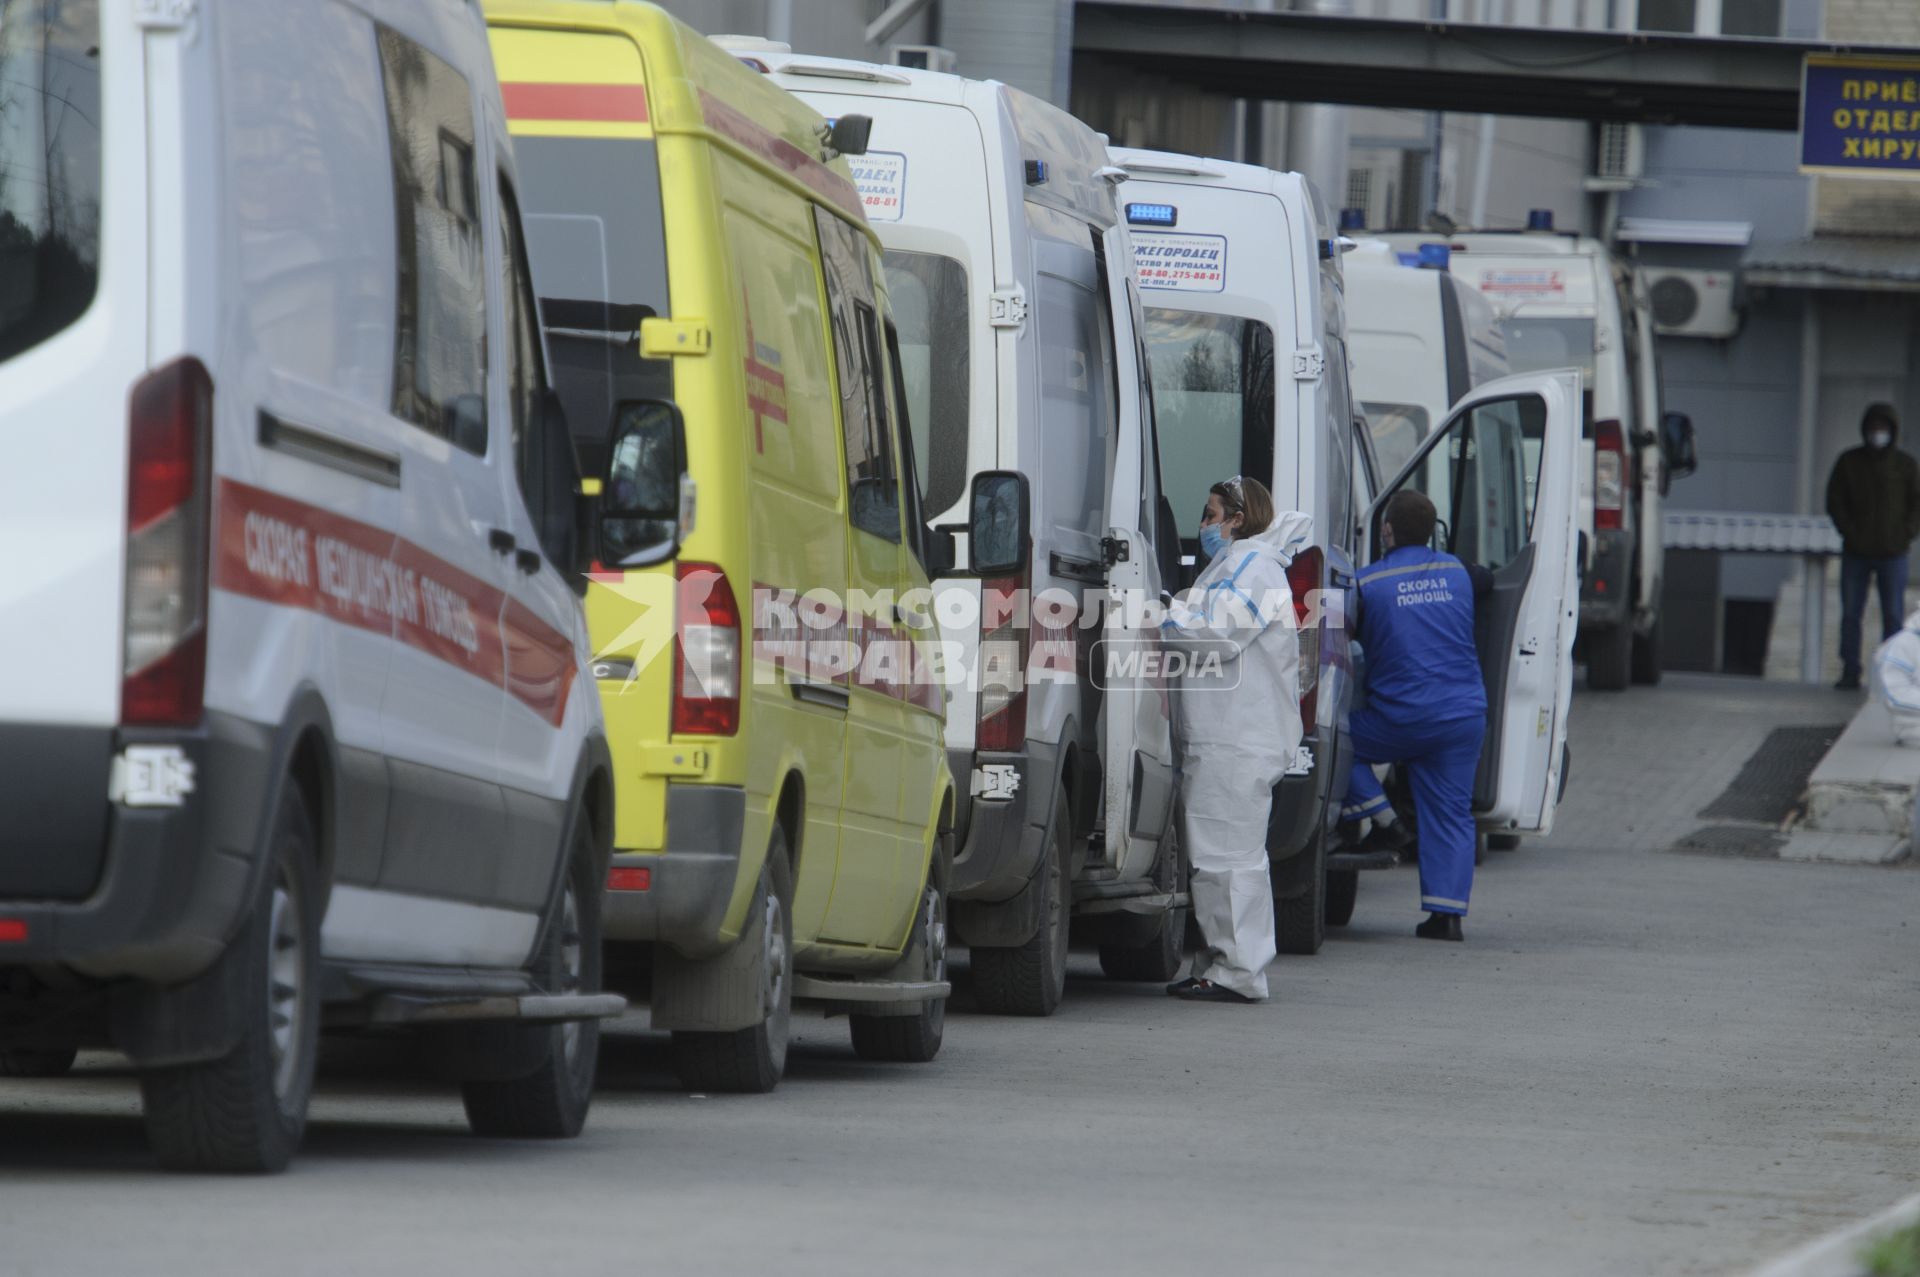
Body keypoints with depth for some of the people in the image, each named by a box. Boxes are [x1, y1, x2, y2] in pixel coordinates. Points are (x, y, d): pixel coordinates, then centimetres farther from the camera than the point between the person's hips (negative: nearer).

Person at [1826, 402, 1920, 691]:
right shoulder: (1849, 461, 3)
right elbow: (1834, 502, 3)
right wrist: (1850, 533, -8)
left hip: (1893, 555, -1)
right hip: (1855, 554, 1)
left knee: (1893, 616, -2)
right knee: (1850, 614, 0)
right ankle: (1850, 673, 4)